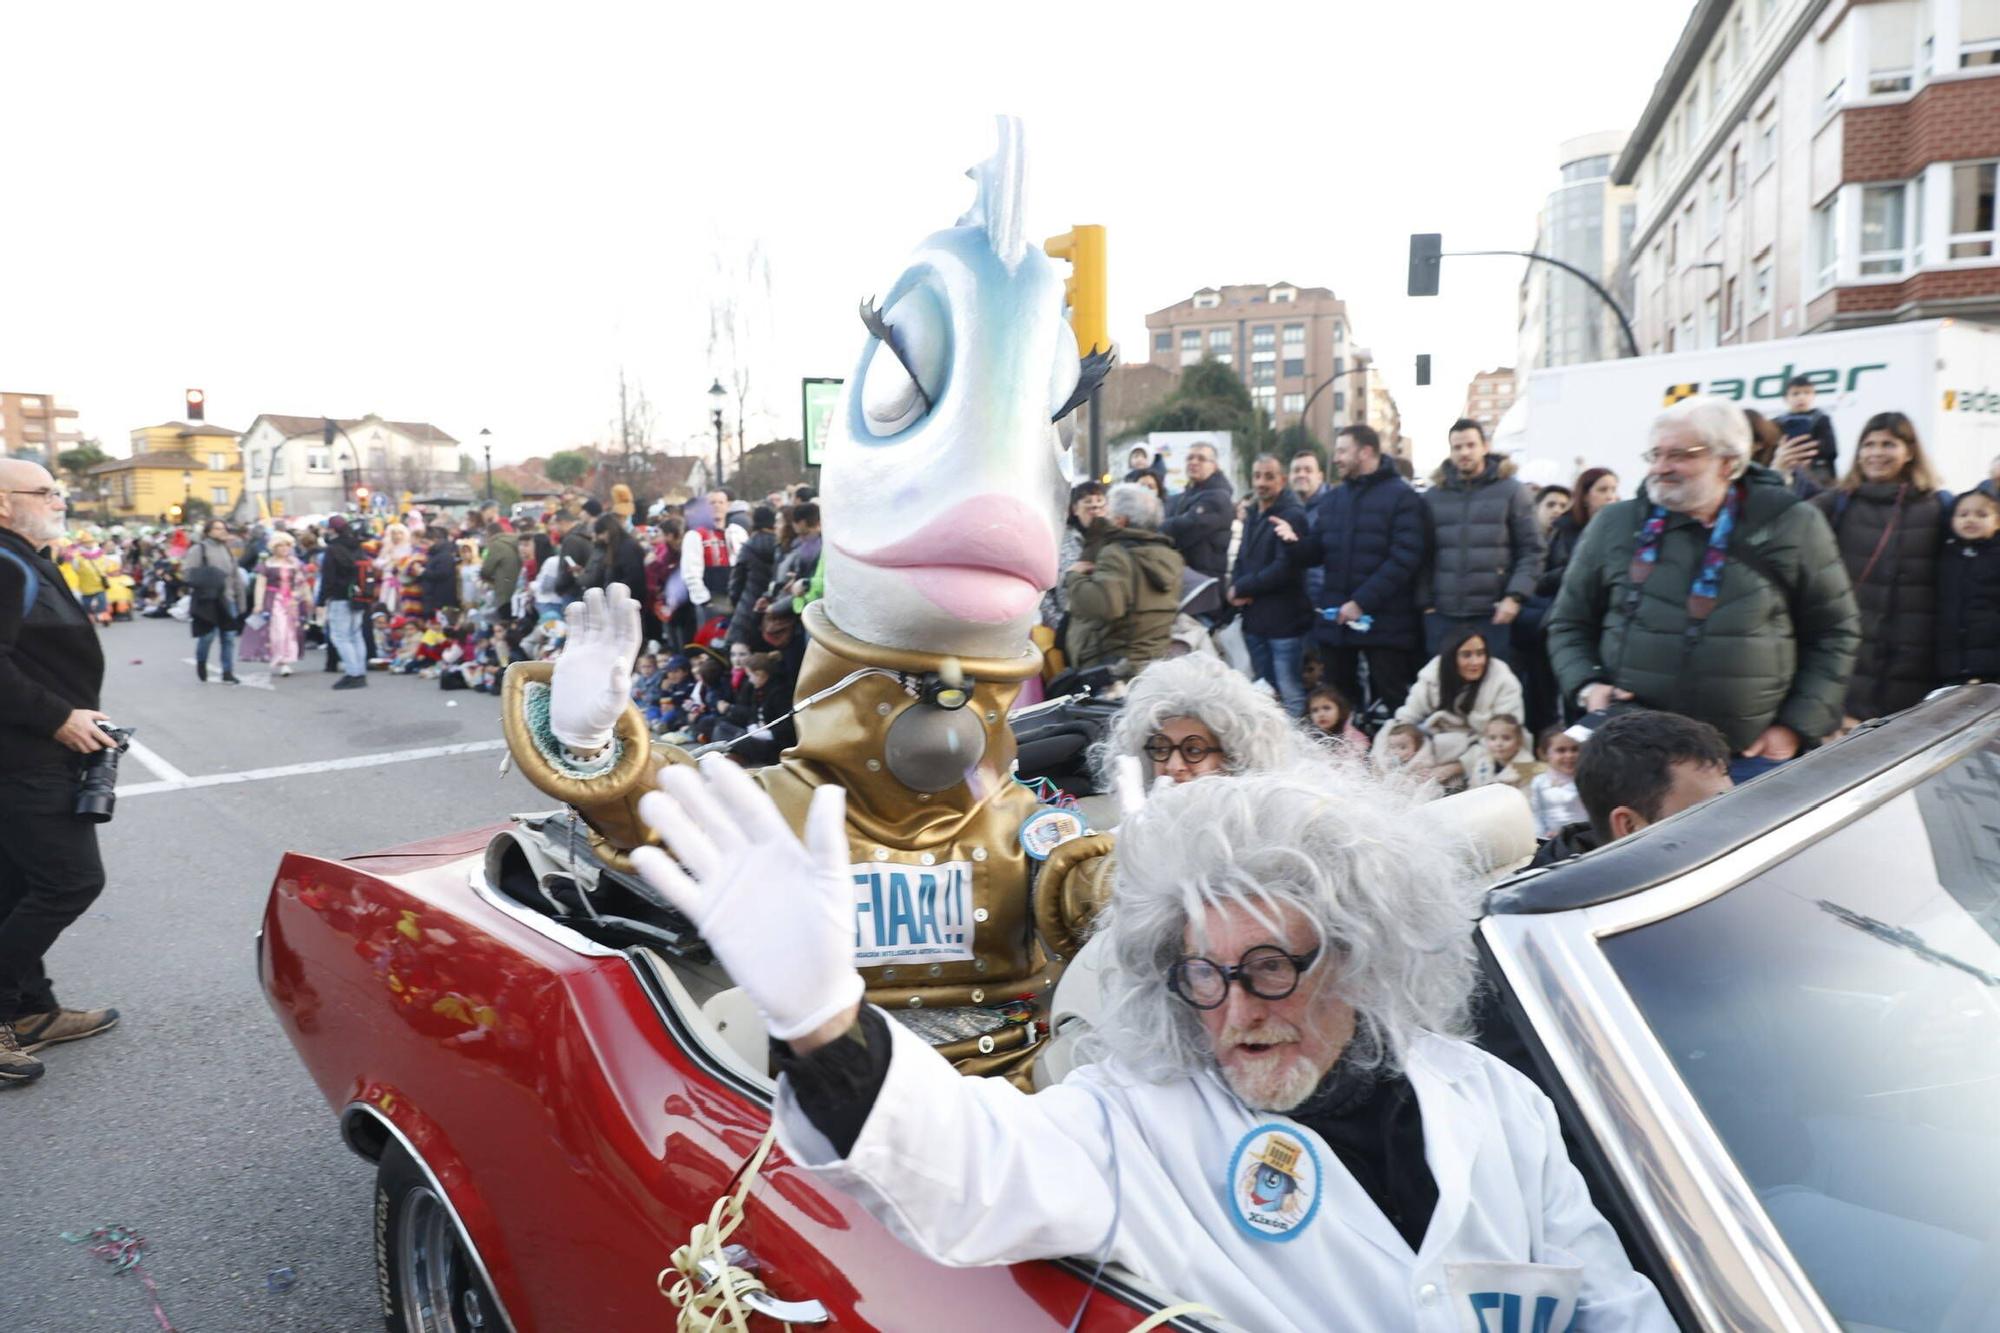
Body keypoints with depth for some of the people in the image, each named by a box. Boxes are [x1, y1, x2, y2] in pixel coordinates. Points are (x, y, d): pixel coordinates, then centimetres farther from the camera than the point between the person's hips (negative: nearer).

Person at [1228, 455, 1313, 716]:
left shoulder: (1292, 516, -11)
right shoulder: (1251, 517, 17)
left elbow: (1284, 568, -19)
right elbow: (1240, 561, 19)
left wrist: (1241, 588, -11)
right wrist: (1236, 589, -3)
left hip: (1285, 621, -8)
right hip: (1254, 620, 8)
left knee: (1291, 696, -6)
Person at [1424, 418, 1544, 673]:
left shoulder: (1512, 491, 4)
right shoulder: (1432, 496, 11)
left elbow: (1532, 551, 1)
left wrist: (1515, 596, -11)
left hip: (1494, 614, -2)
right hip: (1442, 616, 3)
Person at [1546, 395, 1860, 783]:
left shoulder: (1791, 526, 2)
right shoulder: (1614, 525, 4)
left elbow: (1835, 632, 8)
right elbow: (1569, 624, 13)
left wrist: (1797, 726, 0)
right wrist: (1587, 684, -6)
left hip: (1751, 759, 0)